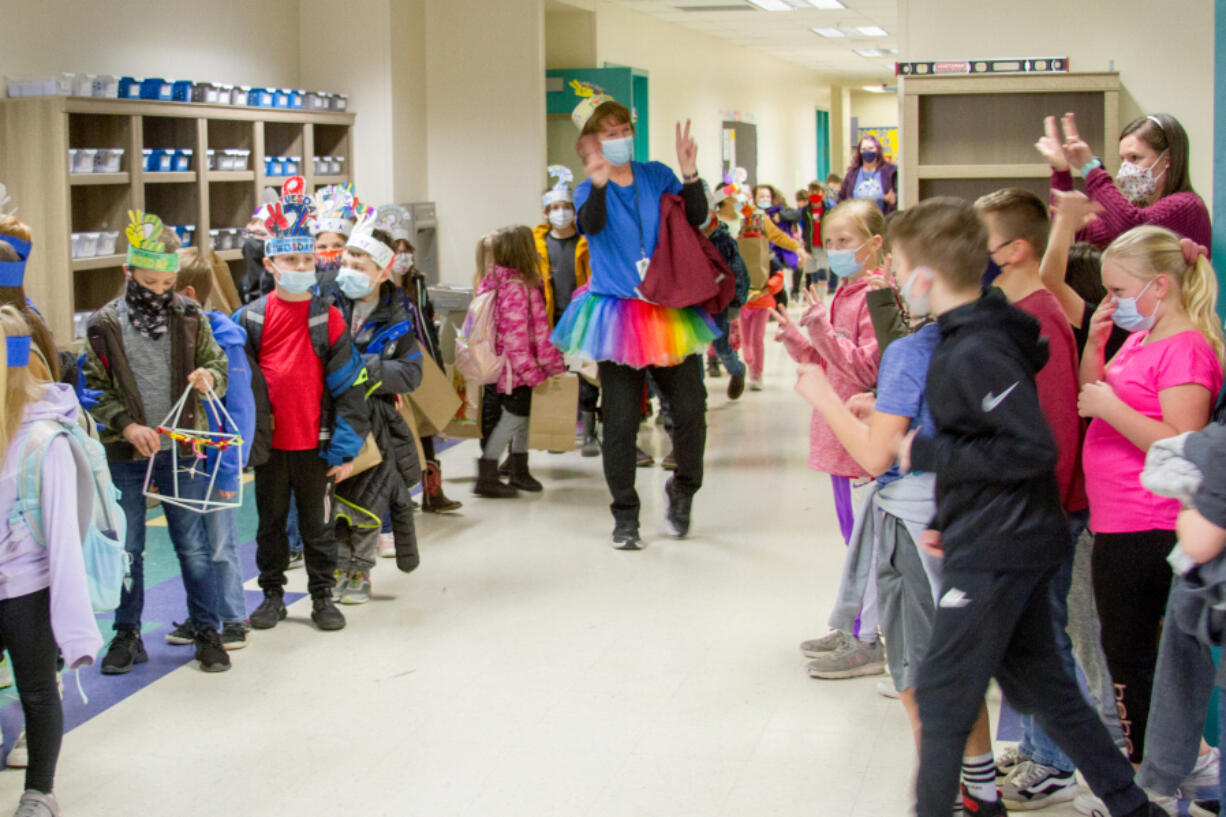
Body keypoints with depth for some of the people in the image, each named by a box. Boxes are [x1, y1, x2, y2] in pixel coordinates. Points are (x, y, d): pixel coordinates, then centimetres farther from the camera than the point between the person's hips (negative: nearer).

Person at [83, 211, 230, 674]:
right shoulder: (104, 325, -3)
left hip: (182, 450, 0)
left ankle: (207, 631, 19)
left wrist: (209, 378, -17)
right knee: (126, 549, 9)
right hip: (125, 456, 0)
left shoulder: (189, 316, -1)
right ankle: (128, 635, 22)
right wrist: (127, 426, -16)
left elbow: (219, 366, 7)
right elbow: (95, 390, -1)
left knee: (193, 545, 7)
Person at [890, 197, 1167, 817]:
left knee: (942, 695, -1)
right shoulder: (968, 338, 9)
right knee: (1037, 681, 19)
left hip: (994, 553, -10)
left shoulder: (976, 353, -21)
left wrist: (928, 454, -20)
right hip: (1017, 541, 10)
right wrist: (945, 517, 17)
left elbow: (1032, 448, -26)